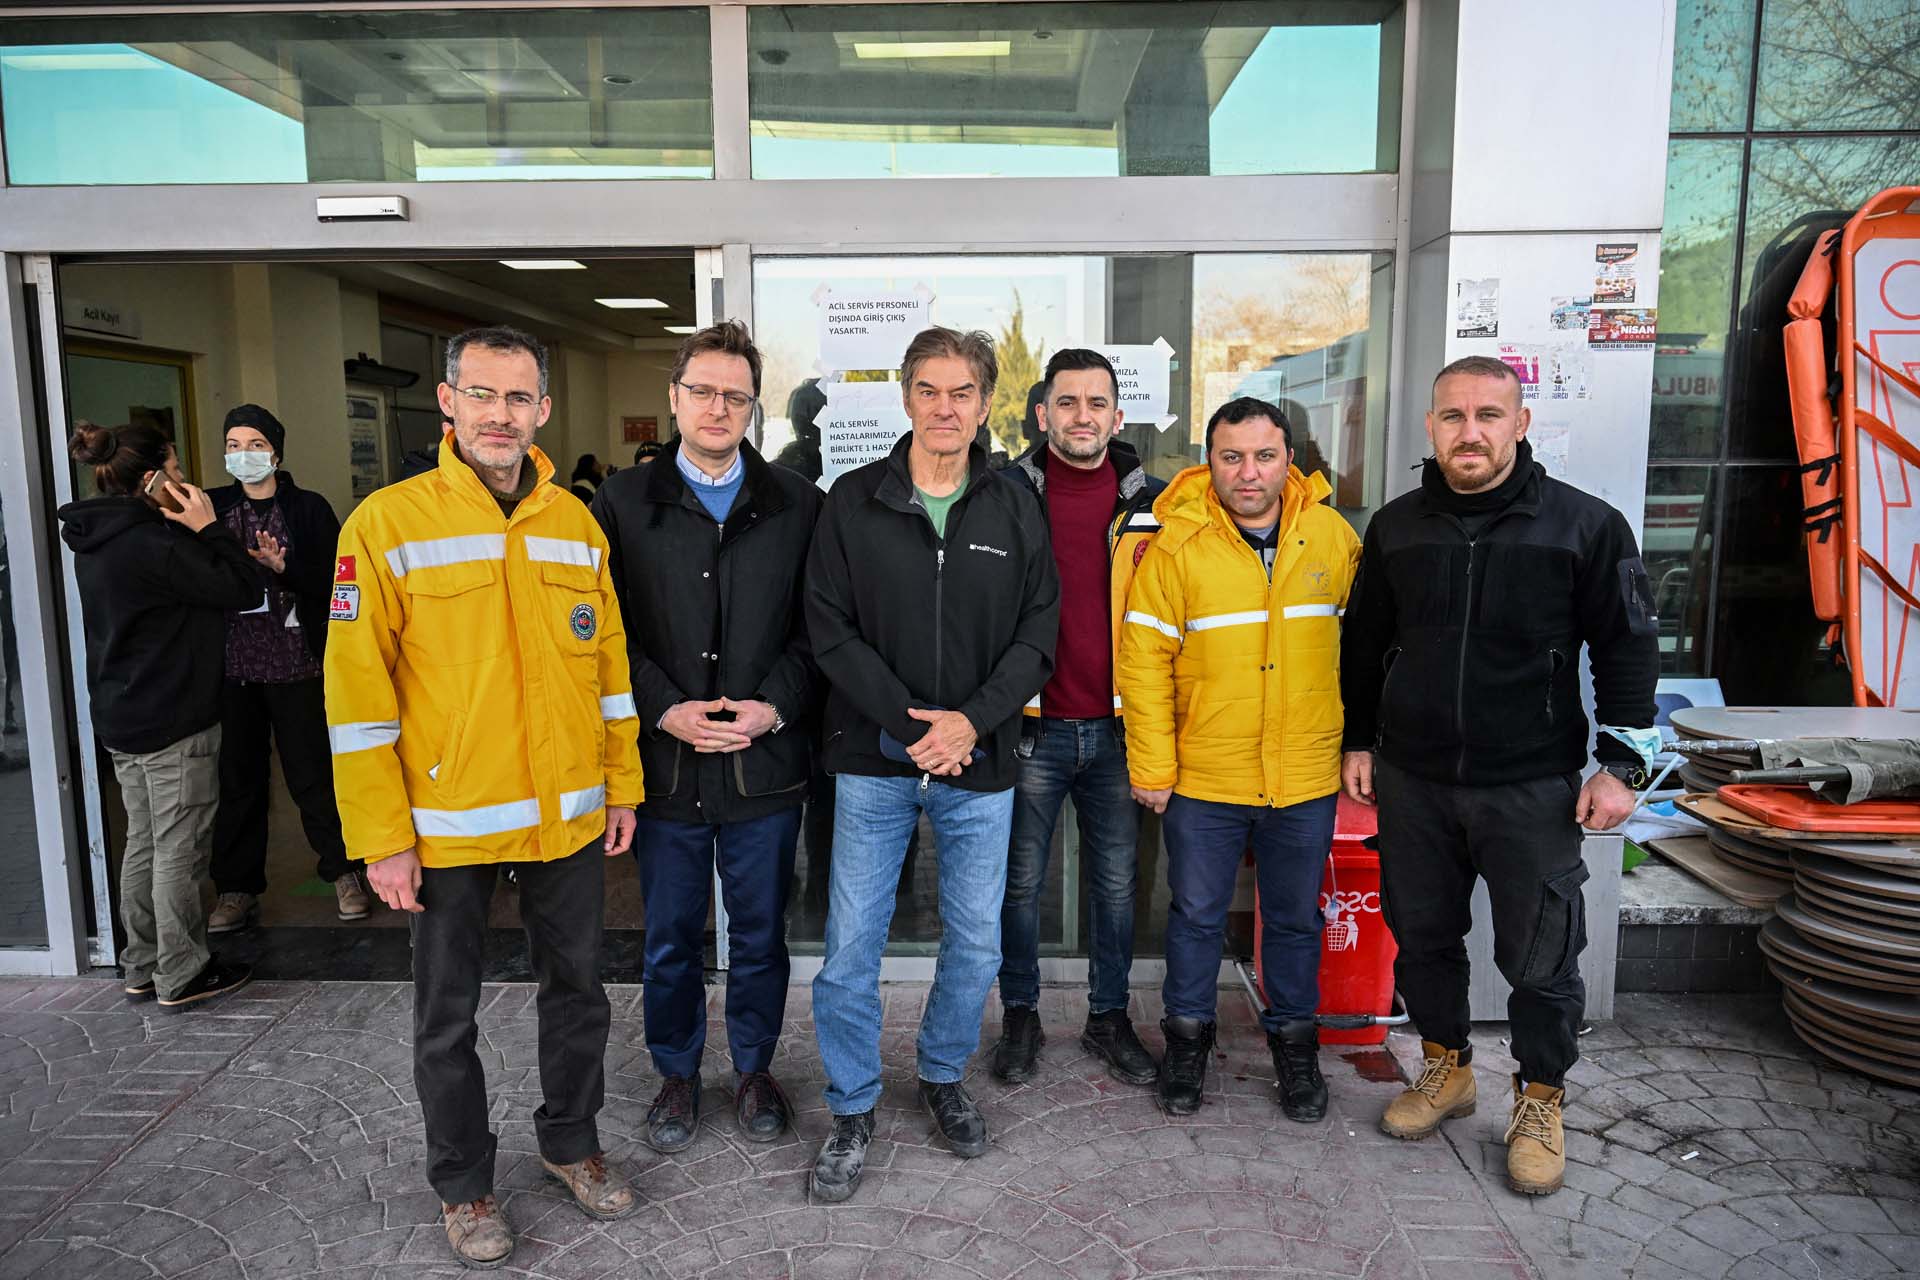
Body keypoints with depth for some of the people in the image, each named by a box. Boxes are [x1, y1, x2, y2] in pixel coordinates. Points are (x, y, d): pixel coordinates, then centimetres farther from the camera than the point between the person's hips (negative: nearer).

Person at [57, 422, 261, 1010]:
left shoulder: (96, 540, 8)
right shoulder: (152, 543, -21)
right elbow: (242, 588, -19)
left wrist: (192, 534, 3)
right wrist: (208, 527, -12)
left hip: (120, 718, 9)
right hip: (174, 723, -9)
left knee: (143, 842, 17)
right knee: (179, 849, 1)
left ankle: (142, 966, 28)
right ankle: (182, 975, 12)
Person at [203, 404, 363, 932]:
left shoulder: (309, 508, 1)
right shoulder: (212, 507, 8)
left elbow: (335, 580, -5)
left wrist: (284, 565, -18)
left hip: (295, 665, -2)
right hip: (232, 666, 3)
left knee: (312, 773, 3)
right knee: (238, 776, 10)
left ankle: (343, 872, 18)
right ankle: (236, 886, 22)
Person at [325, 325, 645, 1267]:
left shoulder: (576, 524, 3)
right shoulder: (388, 522, -10)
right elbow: (357, 690, -10)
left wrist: (622, 783, 9)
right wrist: (381, 837, -11)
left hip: (569, 818, 4)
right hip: (447, 825, -3)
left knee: (576, 990, 18)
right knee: (447, 1018, 13)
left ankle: (570, 1140, 40)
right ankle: (463, 1183, 35)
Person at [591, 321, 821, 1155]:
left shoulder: (797, 505, 3)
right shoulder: (623, 504, 2)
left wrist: (776, 707, -12)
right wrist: (665, 709, -13)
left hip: (766, 763, 0)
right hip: (664, 764, 0)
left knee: (760, 933, 14)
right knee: (670, 937, 14)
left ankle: (754, 1069, 35)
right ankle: (676, 1075, 35)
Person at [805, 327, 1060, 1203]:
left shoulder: (1015, 511, 3)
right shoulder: (854, 502, -2)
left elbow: (1038, 633, 0)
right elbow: (830, 629, -6)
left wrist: (972, 720, -14)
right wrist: (910, 721, -16)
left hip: (980, 768, 2)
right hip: (875, 763, -1)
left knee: (976, 941, 12)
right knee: (852, 945, 4)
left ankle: (944, 1076, 37)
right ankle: (853, 1106, 25)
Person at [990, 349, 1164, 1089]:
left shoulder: (1151, 502, 4)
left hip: (1117, 728, 2)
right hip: (1032, 726, -2)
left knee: (1116, 882, 13)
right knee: (1021, 882, 9)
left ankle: (1109, 1018, 30)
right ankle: (1020, 1017, 28)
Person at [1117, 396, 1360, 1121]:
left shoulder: (1332, 536, -1)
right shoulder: (1176, 545, -9)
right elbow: (1143, 661, -9)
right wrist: (1152, 768, -9)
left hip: (1305, 777, 2)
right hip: (1202, 777, -2)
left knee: (1295, 918, 17)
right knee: (1196, 915, 13)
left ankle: (1294, 1041, 37)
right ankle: (1188, 1039, 34)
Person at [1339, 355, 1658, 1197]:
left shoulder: (1586, 525, -4)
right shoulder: (1396, 527, 5)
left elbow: (1627, 647, -1)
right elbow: (1363, 645, 13)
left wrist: (1618, 763, -5)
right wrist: (1358, 741, 12)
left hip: (1533, 788, -3)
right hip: (1412, 780, 3)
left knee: (1540, 954, 6)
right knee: (1422, 934, 14)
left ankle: (1539, 1102, 27)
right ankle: (1447, 1068, 35)